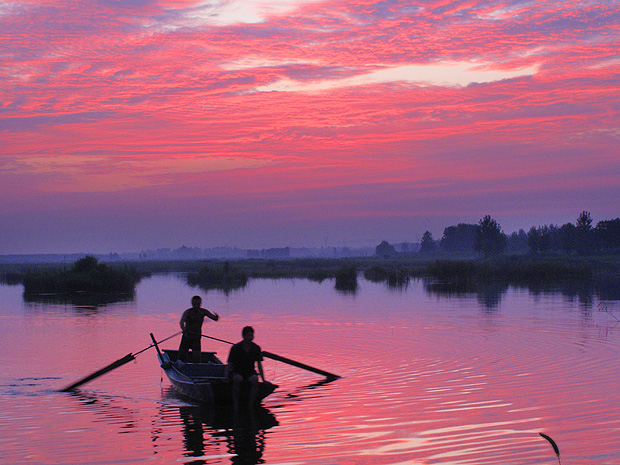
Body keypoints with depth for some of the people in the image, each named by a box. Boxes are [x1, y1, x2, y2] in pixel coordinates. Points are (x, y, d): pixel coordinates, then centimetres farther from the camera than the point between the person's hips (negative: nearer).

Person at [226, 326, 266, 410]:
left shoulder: (256, 348, 1)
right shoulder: (235, 348, -6)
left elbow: (259, 364, 5)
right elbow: (229, 364, -5)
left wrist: (263, 379, -1)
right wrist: (226, 377, -19)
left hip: (250, 372, 2)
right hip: (237, 372, -2)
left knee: (255, 379, -33)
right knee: (237, 379, -37)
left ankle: (251, 404, -29)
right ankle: (235, 404, -31)